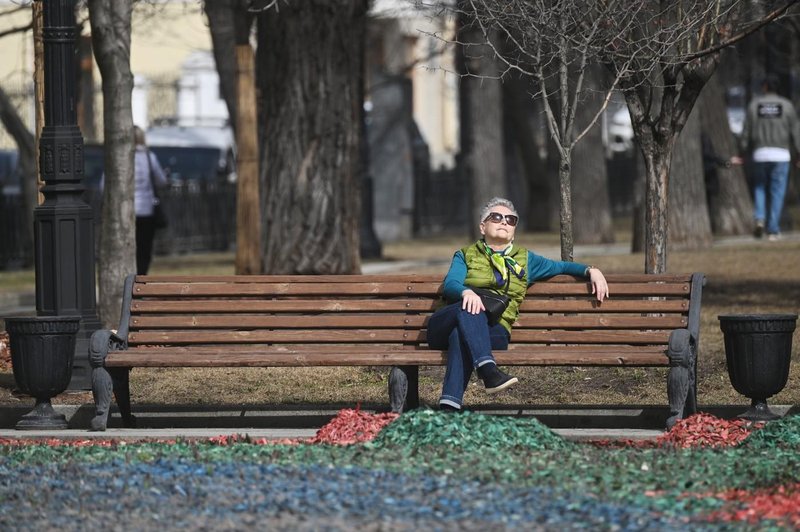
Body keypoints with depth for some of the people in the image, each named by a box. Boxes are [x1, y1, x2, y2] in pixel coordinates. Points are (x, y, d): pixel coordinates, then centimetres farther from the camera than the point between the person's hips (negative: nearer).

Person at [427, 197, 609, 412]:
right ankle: (488, 370, -55)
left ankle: (449, 407, -52)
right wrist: (466, 292, -23)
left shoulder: (525, 260, 29)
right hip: (445, 327, 0)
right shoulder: (465, 255, 21)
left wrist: (591, 270, 14)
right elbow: (450, 284, 2)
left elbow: (561, 267, 35)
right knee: (470, 308, -38)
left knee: (460, 336, -38)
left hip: (492, 331, 0)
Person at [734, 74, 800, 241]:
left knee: (759, 188, 16)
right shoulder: (787, 106, 0)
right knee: (777, 193, 3)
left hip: (760, 154, 1)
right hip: (781, 155, -1)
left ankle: (759, 219, -7)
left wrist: (743, 152, 10)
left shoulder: (754, 105, 2)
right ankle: (773, 230, -1)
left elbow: (746, 132, 2)